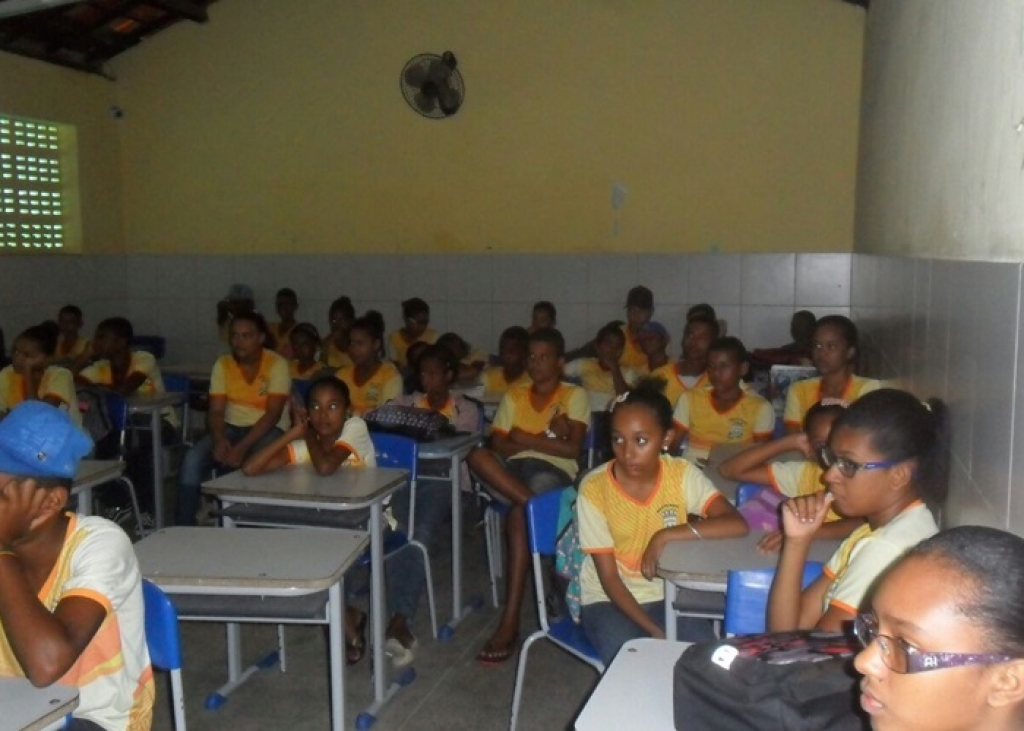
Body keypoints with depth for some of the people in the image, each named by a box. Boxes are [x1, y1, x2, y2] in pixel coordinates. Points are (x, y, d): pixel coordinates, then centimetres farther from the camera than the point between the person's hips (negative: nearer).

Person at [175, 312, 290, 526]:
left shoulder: (277, 364, -11)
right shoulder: (222, 364, 2)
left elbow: (273, 414, -18)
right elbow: (216, 411, -2)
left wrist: (242, 447, -29)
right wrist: (219, 439, -25)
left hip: (268, 429, -4)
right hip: (231, 428, 4)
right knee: (192, 459, -22)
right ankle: (185, 527, -10)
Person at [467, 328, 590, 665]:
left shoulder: (575, 395, 11)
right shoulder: (514, 395, 21)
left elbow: (573, 449, -3)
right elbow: (497, 444, 7)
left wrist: (526, 438, -2)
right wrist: (546, 438, -5)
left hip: (553, 472, -3)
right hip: (511, 472, 4)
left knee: (520, 514, -36)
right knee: (477, 455, -30)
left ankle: (510, 623, -36)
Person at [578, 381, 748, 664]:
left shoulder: (681, 474, -12)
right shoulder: (594, 488, -18)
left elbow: (737, 524, -24)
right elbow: (608, 576, -15)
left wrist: (665, 536, -31)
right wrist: (653, 631, -24)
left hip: (667, 595, 2)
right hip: (609, 599, -2)